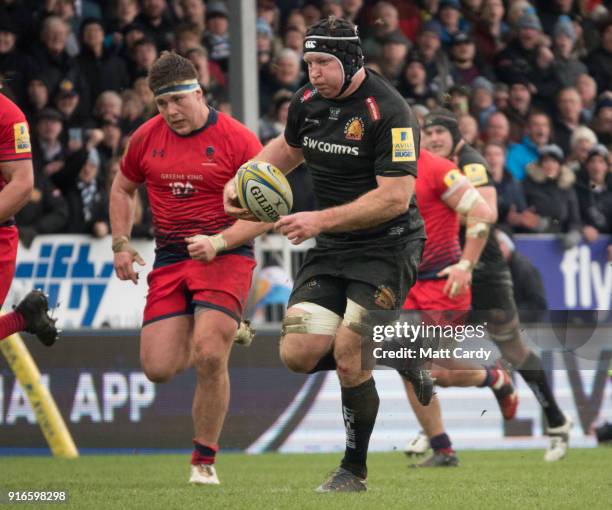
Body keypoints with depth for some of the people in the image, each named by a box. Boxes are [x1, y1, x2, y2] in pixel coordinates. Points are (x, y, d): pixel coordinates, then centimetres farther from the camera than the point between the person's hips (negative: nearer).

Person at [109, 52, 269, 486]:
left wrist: (218, 243, -21)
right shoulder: (146, 138, 7)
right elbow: (123, 190, 24)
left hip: (225, 256, -4)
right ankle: (224, 334, 30)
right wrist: (121, 243, 11)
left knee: (210, 359, -20)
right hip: (169, 260, 5)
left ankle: (205, 461, -2)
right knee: (158, 369, -5)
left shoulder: (237, 140, -7)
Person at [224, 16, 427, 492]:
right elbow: (288, 147, 26)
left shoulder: (388, 111, -19)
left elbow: (395, 197, -23)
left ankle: (355, 470, 7)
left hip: (386, 246, -7)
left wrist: (321, 220, -24)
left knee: (348, 357, -13)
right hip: (331, 253, 7)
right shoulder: (307, 101, 4)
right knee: (299, 354, -6)